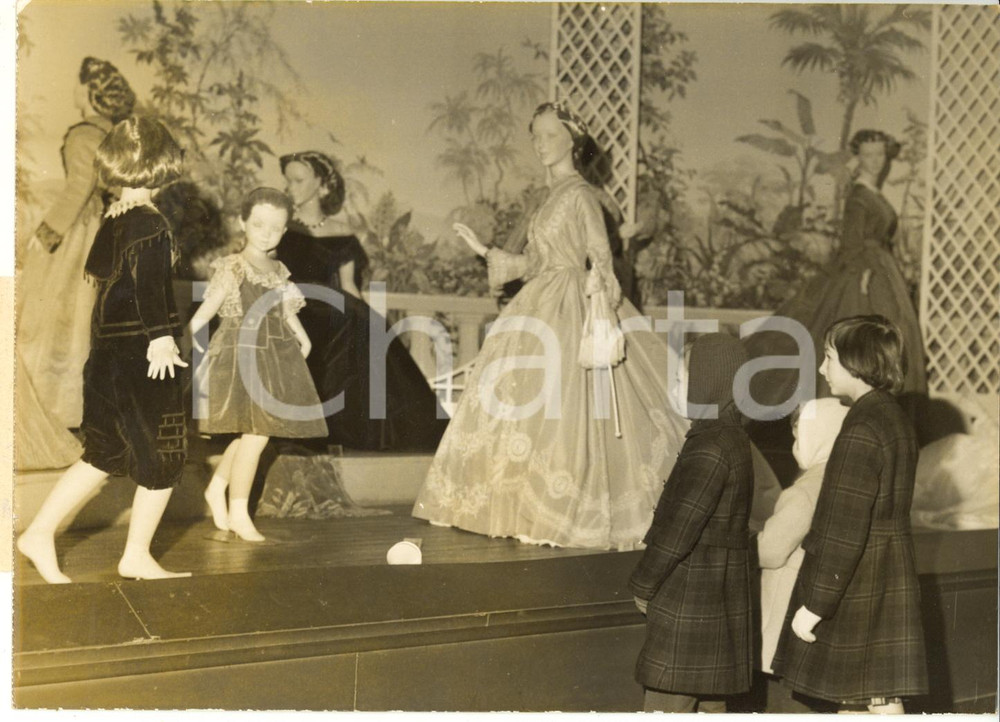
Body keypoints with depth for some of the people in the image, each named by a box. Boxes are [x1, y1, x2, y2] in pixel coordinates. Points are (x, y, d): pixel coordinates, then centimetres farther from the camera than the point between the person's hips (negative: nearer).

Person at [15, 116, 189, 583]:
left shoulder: (111, 220, 10)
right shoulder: (150, 225, -16)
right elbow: (150, 287, -25)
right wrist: (161, 338, -26)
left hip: (106, 352, 9)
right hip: (142, 358, -9)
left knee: (104, 454, 19)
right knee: (162, 460, 5)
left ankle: (39, 533, 20)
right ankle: (137, 557, 14)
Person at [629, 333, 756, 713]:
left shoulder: (710, 449, -21)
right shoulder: (733, 439, 8)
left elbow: (680, 528, -21)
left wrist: (644, 584, -7)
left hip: (690, 599, -10)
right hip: (718, 594, 10)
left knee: (666, 702, -2)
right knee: (708, 700, 18)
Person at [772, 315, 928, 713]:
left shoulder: (861, 431, -22)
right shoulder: (896, 420, 6)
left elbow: (844, 531, -23)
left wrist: (815, 605, -18)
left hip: (857, 589, -9)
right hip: (888, 581, 9)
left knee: (879, 698, 3)